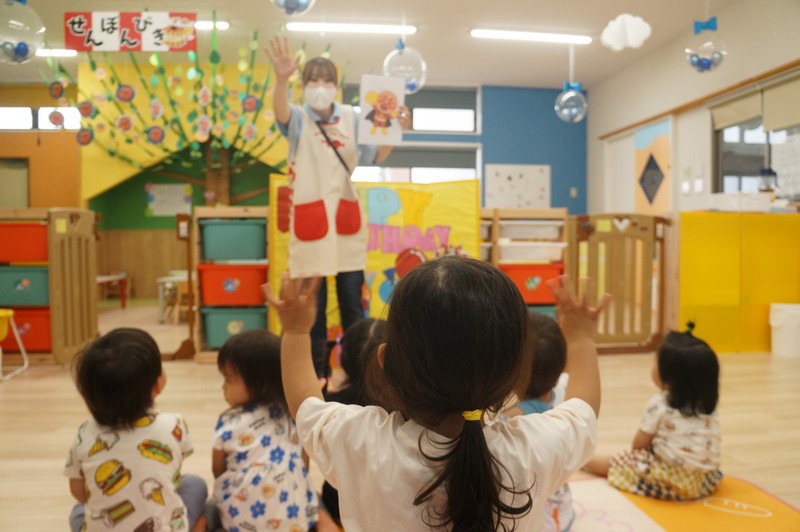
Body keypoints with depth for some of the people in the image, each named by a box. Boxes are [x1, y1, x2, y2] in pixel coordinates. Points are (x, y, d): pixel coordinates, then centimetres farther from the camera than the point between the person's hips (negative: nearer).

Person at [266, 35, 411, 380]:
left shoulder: (351, 117, 7)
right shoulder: (298, 119, -2)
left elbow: (375, 157, 9)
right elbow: (280, 111, -25)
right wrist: (281, 79, -46)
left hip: (346, 218, 2)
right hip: (310, 219, -2)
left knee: (352, 303, 9)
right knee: (312, 305, 4)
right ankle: (316, 373, 17)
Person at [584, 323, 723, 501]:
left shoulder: (658, 404, -11)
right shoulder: (708, 404, 6)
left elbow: (640, 443, -2)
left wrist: (634, 457, 20)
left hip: (671, 480, -6)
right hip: (708, 480, 6)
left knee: (620, 462, 13)